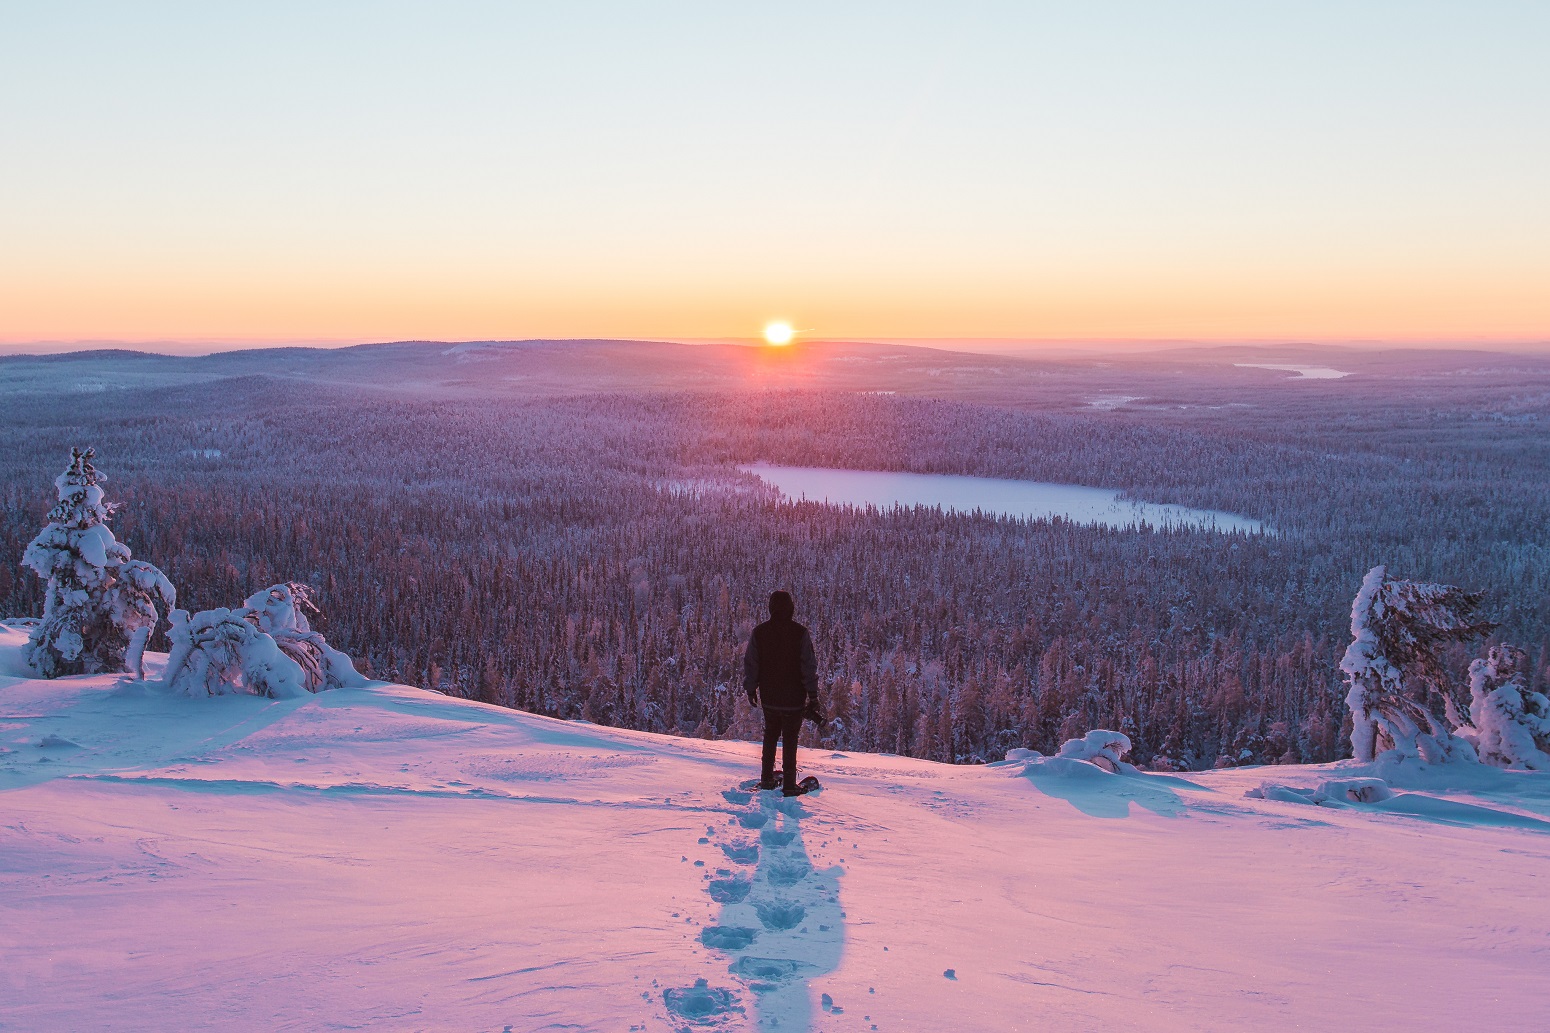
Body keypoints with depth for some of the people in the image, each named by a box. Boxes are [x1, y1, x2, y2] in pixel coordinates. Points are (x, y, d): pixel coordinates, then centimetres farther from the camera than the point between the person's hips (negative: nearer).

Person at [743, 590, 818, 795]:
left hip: (768, 698, 3)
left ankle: (767, 778, 23)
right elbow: (809, 666, -9)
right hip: (793, 698, -3)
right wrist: (813, 694, -1)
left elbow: (750, 663, 2)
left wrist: (750, 689, 14)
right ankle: (789, 784, 6)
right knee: (790, 740, 5)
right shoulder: (800, 633, -12)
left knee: (770, 735, 20)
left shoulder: (759, 632, -4)